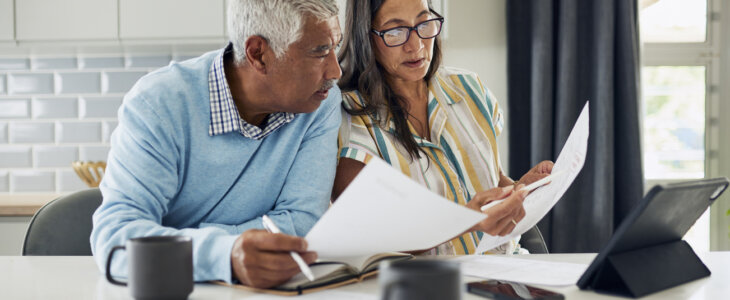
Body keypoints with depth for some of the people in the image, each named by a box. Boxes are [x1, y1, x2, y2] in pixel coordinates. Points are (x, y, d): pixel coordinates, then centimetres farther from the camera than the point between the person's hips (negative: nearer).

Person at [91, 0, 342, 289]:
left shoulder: (323, 103, -7)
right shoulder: (159, 103, -16)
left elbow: (303, 223, -13)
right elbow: (114, 235, -26)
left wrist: (170, 243, -21)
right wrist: (227, 256, -43)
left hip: (259, 288, 2)